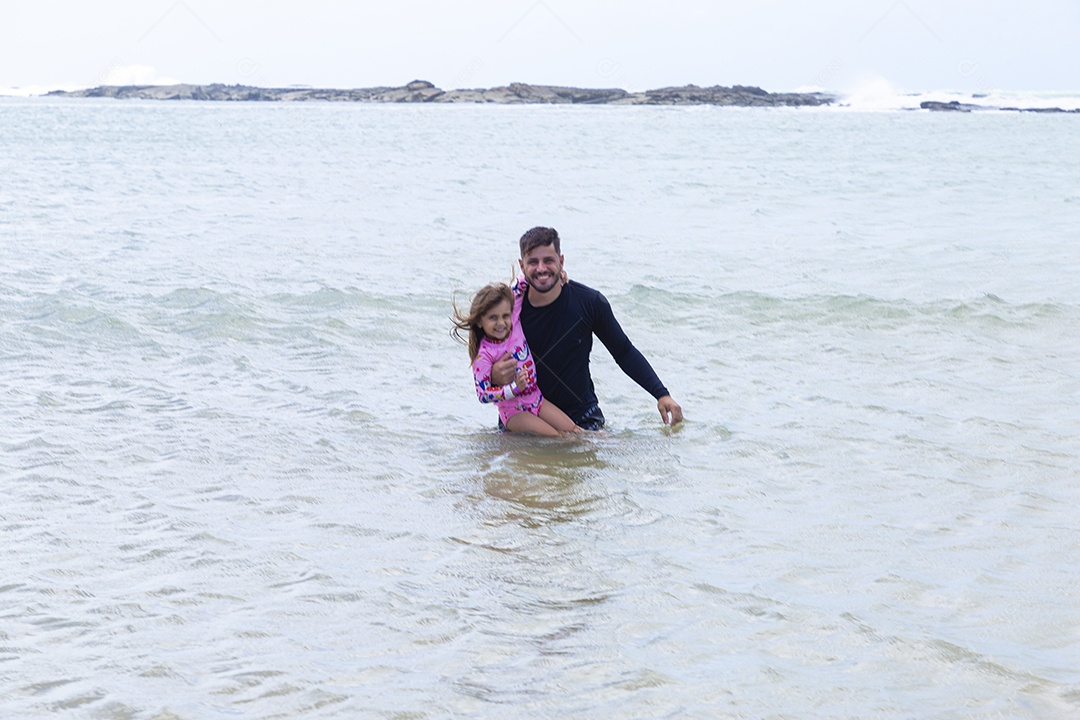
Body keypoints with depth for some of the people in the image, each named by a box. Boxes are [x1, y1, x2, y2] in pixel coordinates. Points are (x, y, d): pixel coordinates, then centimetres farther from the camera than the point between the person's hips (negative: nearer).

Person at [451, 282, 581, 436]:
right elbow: (483, 394, -23)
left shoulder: (514, 325, -7)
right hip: (513, 412, -6)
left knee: (573, 432, -3)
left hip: (536, 400, 6)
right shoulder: (484, 355, -22)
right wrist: (515, 388, -34)